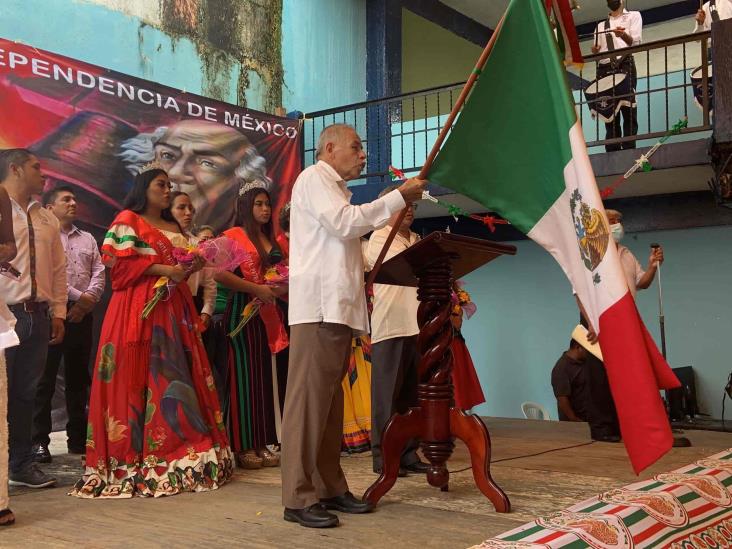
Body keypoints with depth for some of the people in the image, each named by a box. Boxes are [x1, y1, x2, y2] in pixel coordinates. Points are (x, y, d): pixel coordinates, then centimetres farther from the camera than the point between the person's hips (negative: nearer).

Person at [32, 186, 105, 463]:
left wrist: (88, 301, -9)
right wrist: (78, 296, -14)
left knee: (78, 377, 8)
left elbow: (99, 273, 8)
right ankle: (39, 440, 1)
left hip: (82, 314, 5)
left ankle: (77, 437, 15)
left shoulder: (87, 239, 18)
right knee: (45, 377, -3)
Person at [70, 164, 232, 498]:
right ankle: (139, 459, -7)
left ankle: (178, 453, 4)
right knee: (140, 378, -9)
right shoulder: (127, 220, 2)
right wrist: (162, 269, -16)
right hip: (138, 308, -7)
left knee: (177, 376, 1)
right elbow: (121, 264, -9)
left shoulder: (175, 227, 23)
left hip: (174, 306, 7)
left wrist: (193, 265, 5)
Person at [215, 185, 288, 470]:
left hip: (269, 313, 6)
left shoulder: (273, 241, 18)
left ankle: (262, 444, 11)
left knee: (264, 374, 5)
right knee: (244, 375, -5)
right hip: (243, 310, -6)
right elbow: (220, 274, -13)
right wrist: (257, 289, -15)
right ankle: (243, 446, 1)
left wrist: (283, 287, 4)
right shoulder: (233, 235, -1)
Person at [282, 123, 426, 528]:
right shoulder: (313, 178, 0)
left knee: (330, 400, 9)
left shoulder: (335, 189, 27)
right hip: (319, 305, -10)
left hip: (339, 305, 10)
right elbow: (344, 223, -15)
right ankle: (299, 498, -9)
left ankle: (330, 487, 14)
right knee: (308, 399, -11)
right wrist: (399, 197, -9)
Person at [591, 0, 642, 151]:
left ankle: (629, 151, -18)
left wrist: (623, 35, -22)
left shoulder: (633, 16, 15)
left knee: (628, 110, -13)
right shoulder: (600, 25, 26)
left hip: (624, 65, -3)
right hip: (604, 69, 3)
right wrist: (594, 51, -2)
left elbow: (636, 42, -1)